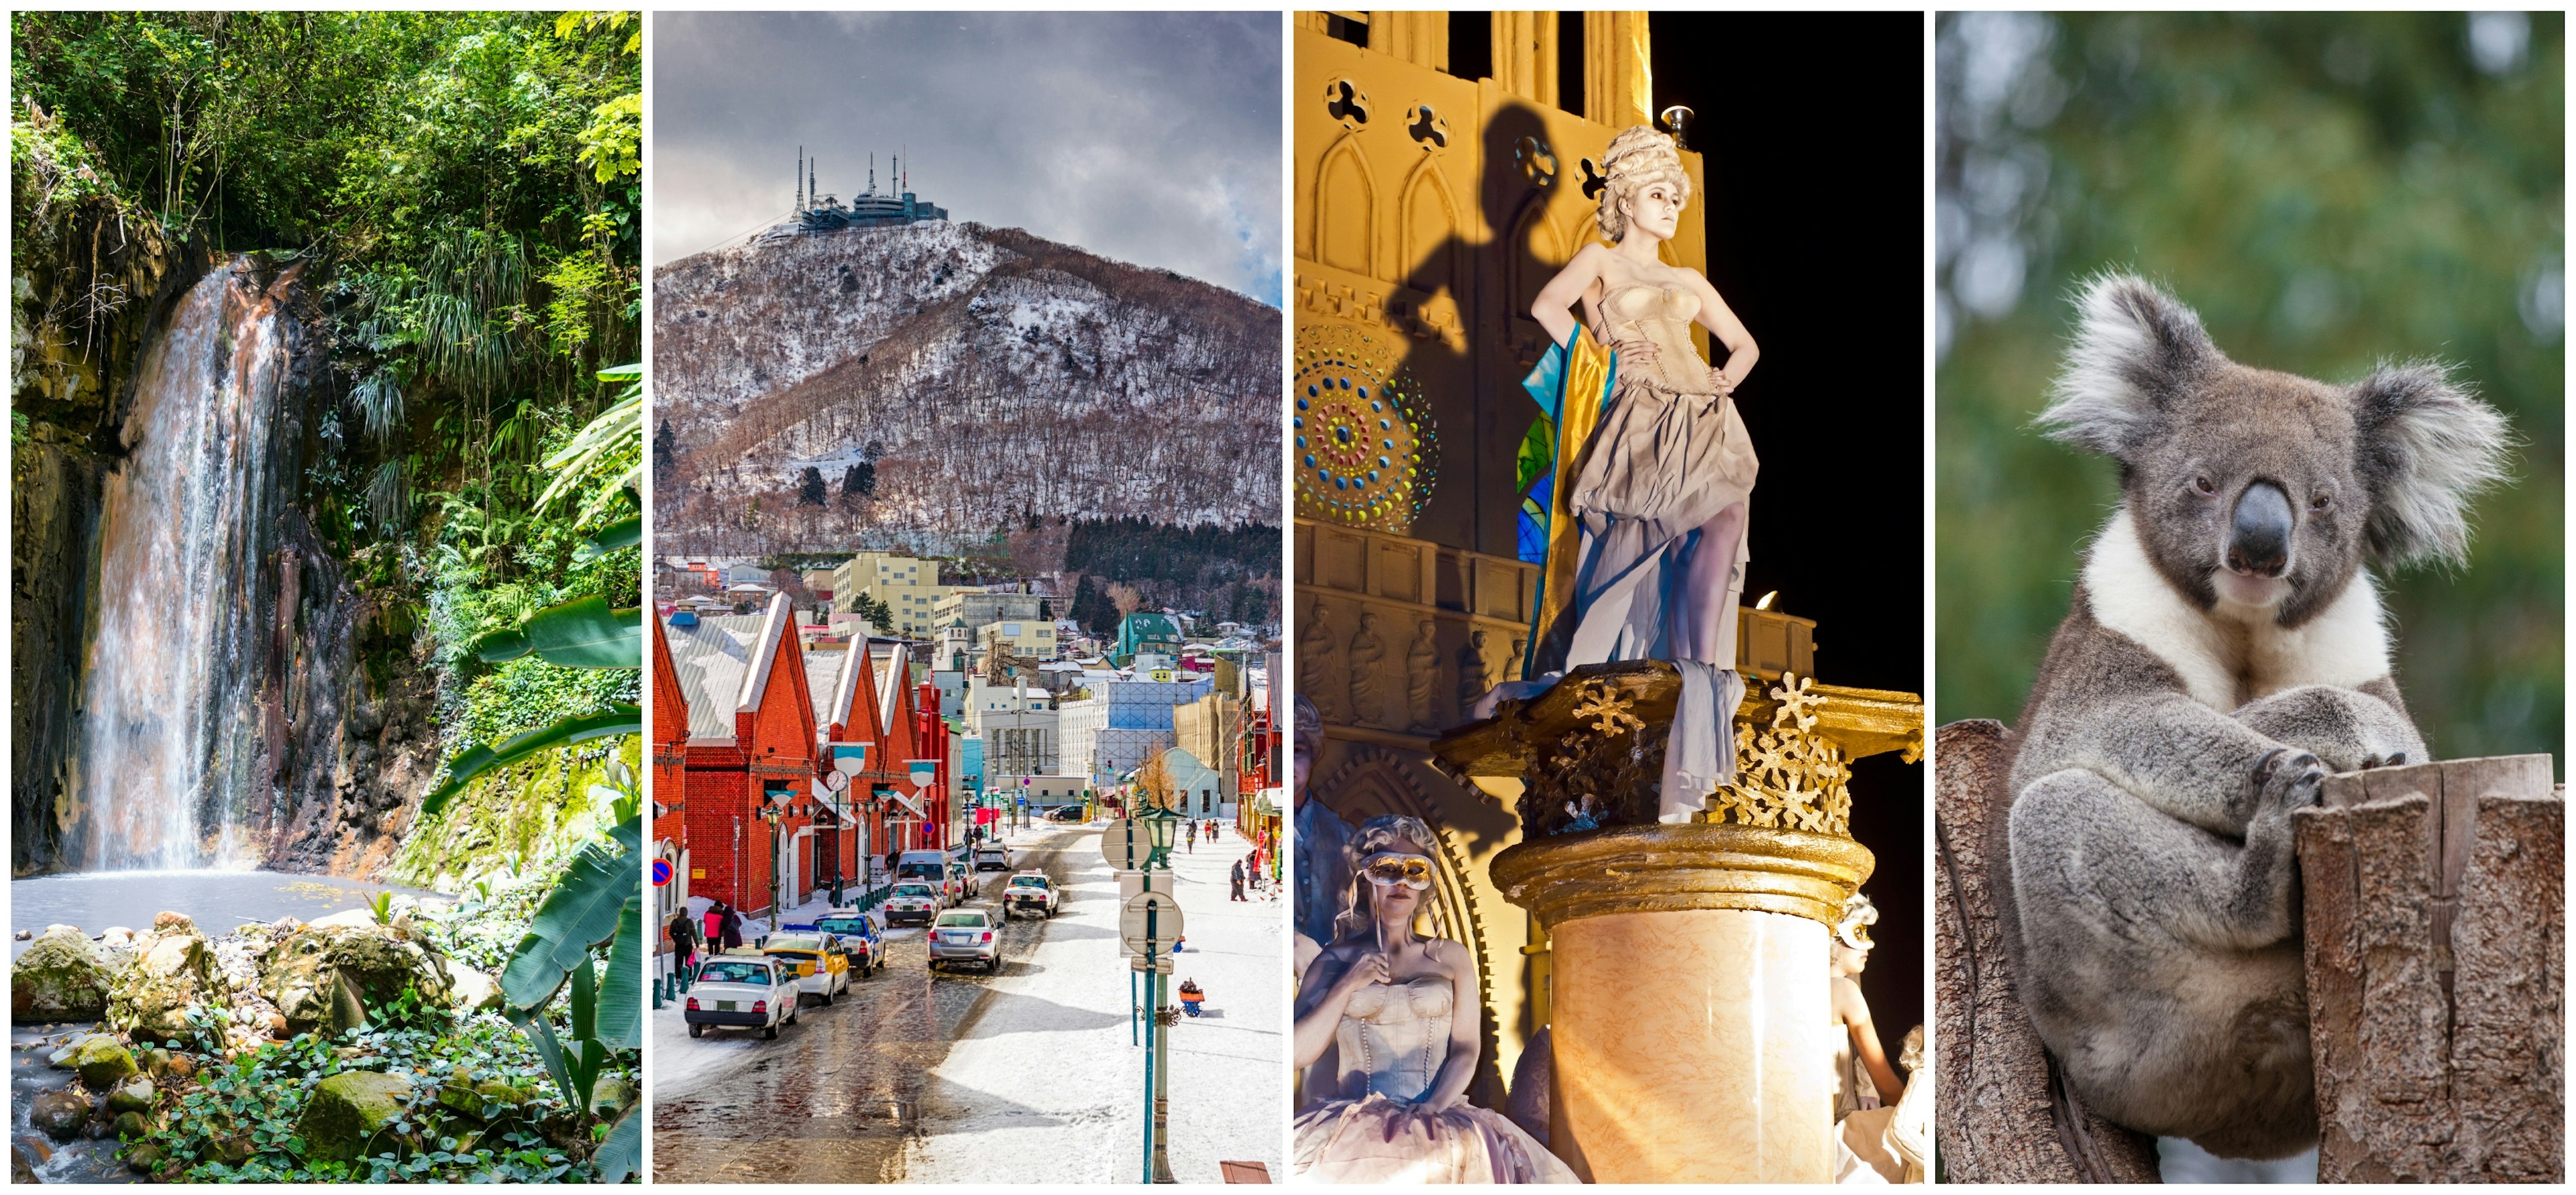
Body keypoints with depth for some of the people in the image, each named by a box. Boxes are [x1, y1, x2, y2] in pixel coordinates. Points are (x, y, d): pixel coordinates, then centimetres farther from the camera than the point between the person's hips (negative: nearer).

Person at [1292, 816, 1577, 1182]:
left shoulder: (1451, 957, 18)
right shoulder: (1337, 959, 14)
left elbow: (1466, 1049, 8)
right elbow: (1298, 1053, 6)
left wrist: (1435, 1107, -10)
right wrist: (1348, 986, -2)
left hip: (1439, 1119, 2)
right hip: (1355, 1120, -2)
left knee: (1475, 1152, -33)